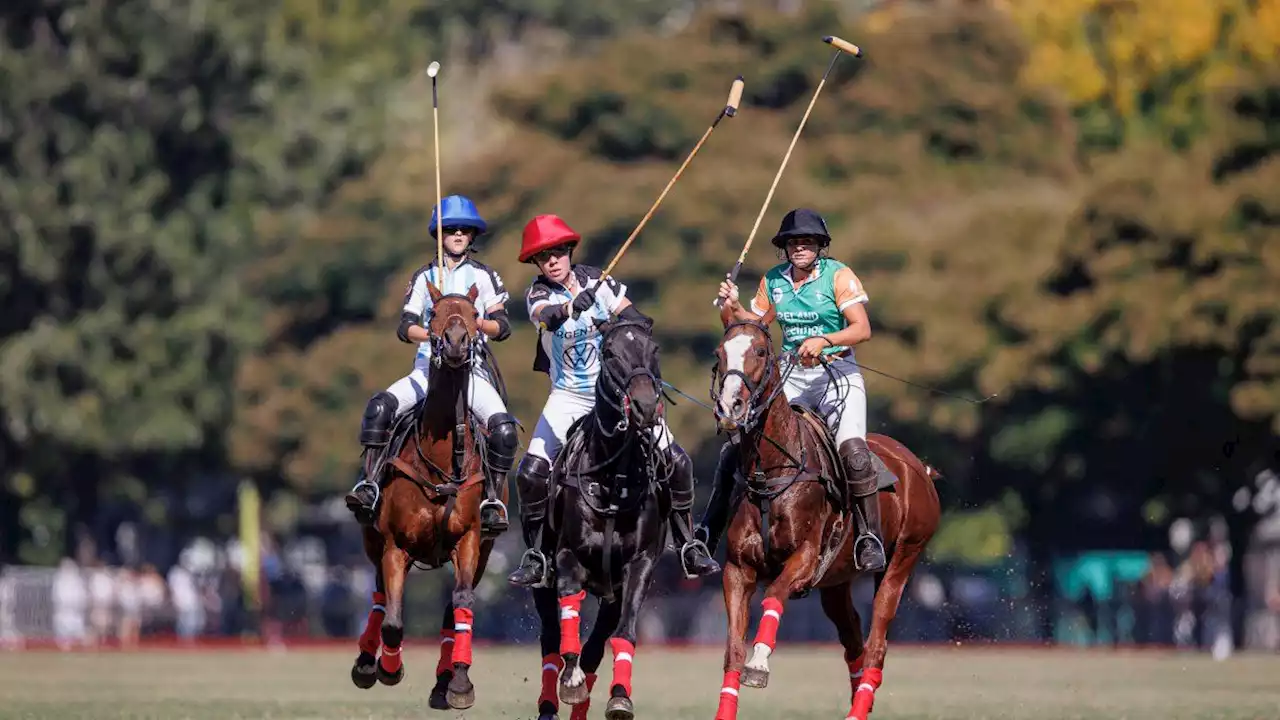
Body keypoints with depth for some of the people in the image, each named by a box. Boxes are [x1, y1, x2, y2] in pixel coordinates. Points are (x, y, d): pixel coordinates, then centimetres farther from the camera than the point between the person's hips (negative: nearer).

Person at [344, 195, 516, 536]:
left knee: (504, 428, -26)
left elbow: (503, 327, 3)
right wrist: (433, 334, -15)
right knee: (380, 406, -25)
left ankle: (492, 499, -13)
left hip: (471, 370, -1)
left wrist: (476, 323, -19)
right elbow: (405, 328, 6)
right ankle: (368, 485, -26)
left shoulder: (484, 277, 11)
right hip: (428, 367, 1)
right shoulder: (425, 277, 14)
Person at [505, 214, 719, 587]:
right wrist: (570, 307, -53)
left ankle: (689, 547, 5)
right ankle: (536, 557, 0)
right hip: (569, 397, -1)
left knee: (677, 461, -9)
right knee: (531, 473, -18)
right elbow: (546, 316, -32)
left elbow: (636, 320, 0)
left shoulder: (595, 280, -3)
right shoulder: (538, 294, -8)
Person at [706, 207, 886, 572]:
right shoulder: (773, 281, 8)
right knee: (734, 448, -3)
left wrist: (824, 341, -28)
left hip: (836, 374, -5)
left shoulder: (839, 276, -5)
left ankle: (871, 537, -20)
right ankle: (708, 531, 11)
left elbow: (863, 329, -13)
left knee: (852, 449, -28)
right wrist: (733, 307, -2)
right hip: (789, 377, 5)